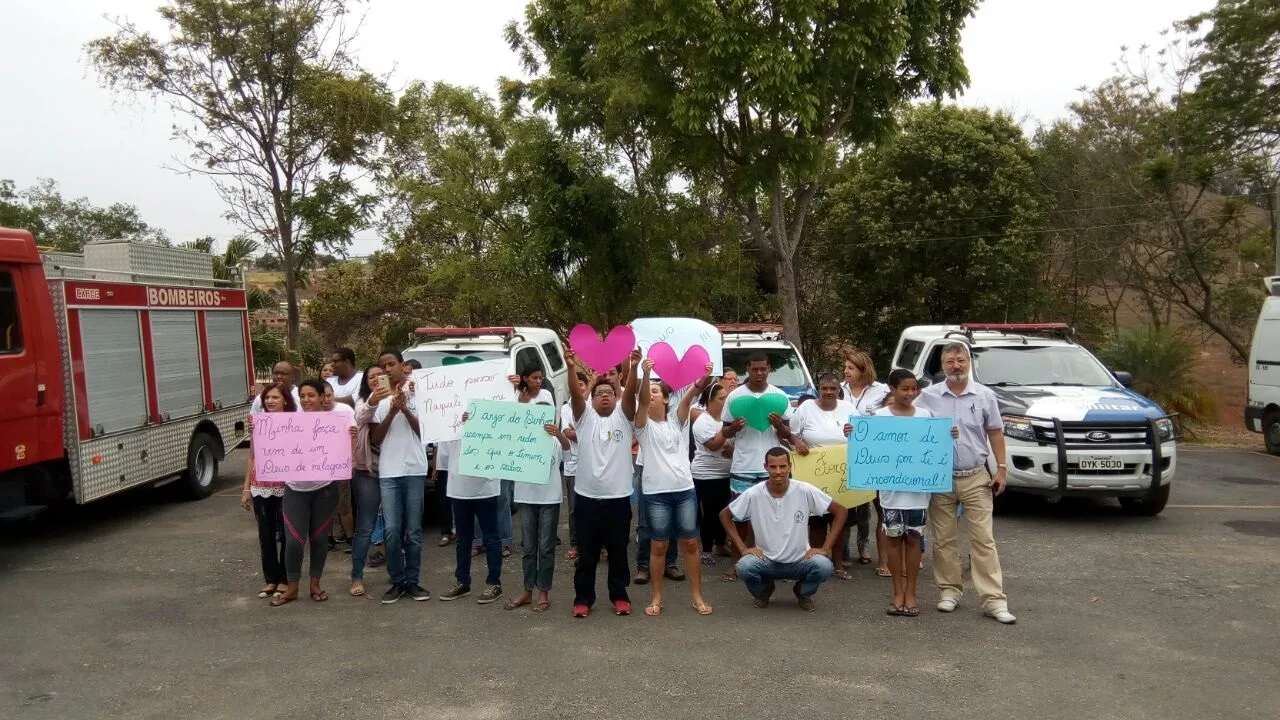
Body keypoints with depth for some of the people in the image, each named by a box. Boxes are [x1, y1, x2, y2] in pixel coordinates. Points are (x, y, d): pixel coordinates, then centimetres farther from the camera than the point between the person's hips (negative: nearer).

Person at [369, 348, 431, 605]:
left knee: (413, 531, 5)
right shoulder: (377, 398, 6)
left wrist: (405, 409, -15)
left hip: (414, 470, -1)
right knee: (392, 530, 0)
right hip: (388, 472, 1)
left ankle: (412, 581, 15)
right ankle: (397, 581, 13)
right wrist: (391, 412, -11)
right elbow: (374, 438, 2)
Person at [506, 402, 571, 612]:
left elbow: (567, 445, -25)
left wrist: (559, 434, -48)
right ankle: (528, 591, 20)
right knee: (528, 547, 11)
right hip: (526, 498, 2)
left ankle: (544, 593, 12)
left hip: (549, 499, -2)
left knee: (546, 547, 4)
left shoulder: (555, 439, -4)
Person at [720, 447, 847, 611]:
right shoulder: (753, 494, -12)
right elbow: (725, 515, 0)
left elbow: (841, 511, -6)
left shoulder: (805, 491, -14)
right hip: (766, 560, 0)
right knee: (744, 567, -30)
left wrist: (825, 548, -12)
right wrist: (743, 548, -9)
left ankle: (803, 592, 7)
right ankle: (763, 590, 7)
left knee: (824, 566, -29)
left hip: (800, 560, 0)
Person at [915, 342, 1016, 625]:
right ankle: (950, 590, 19)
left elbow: (995, 433, 6)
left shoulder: (985, 395, 2)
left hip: (976, 478, 0)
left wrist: (1001, 468, 2)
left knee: (983, 539, -1)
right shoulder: (928, 396, 0)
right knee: (943, 540, 7)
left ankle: (994, 599, 1)